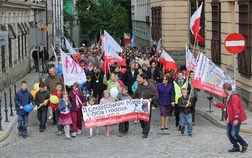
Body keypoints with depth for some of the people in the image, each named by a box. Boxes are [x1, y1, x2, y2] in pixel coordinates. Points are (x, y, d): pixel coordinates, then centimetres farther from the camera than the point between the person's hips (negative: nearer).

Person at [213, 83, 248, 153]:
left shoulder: (234, 97, -20)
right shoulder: (228, 97, 13)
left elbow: (236, 108, -25)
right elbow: (225, 105, 24)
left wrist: (236, 119, -28)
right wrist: (217, 104, 28)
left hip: (235, 120, -10)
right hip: (229, 119, 10)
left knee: (234, 134, -10)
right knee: (229, 133, 9)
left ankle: (244, 145, 12)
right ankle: (236, 147, 19)